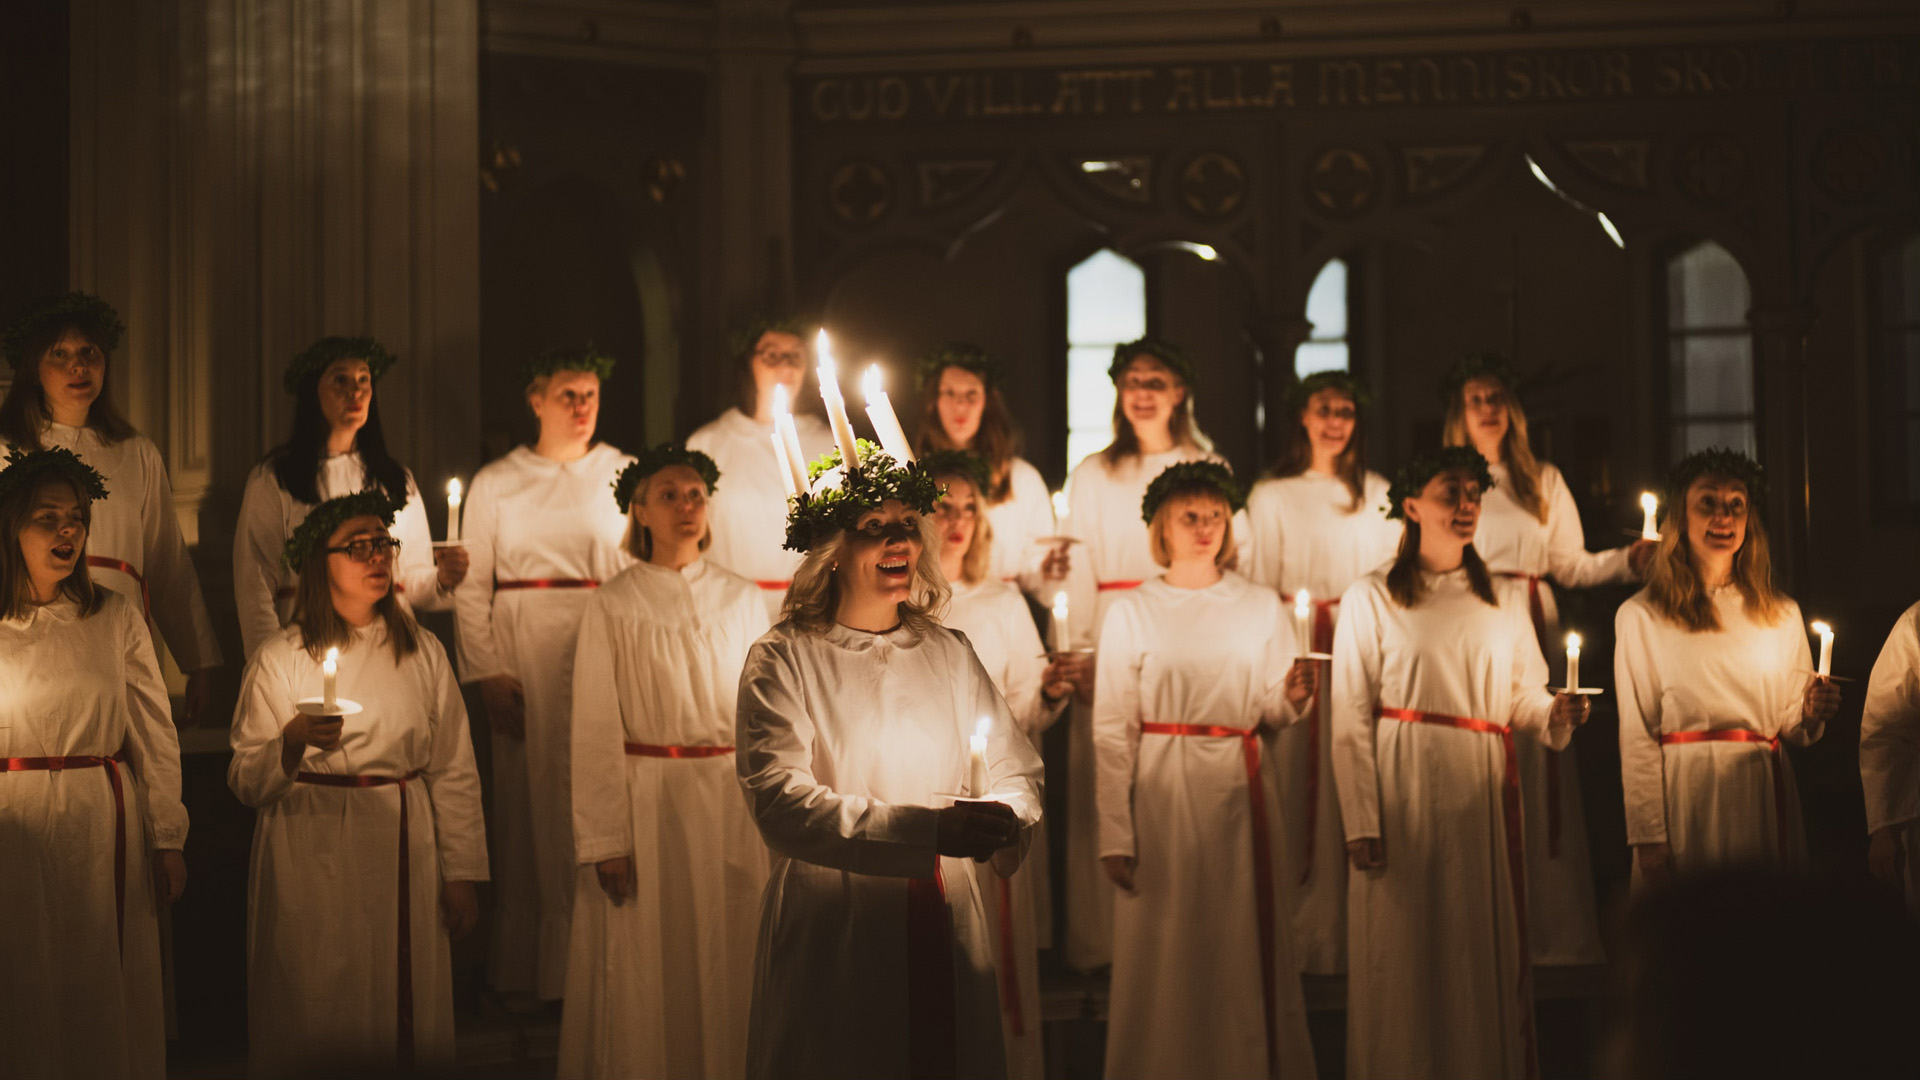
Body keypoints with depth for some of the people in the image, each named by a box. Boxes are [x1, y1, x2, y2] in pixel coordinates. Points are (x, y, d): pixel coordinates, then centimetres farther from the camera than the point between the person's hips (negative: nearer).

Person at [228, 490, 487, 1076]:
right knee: (317, 1020, -2)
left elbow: (454, 772, 9)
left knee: (405, 1016, 3)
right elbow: (245, 781, -3)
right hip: (311, 861, -2)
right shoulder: (279, 659, 2)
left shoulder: (422, 653, 9)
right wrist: (294, 743, -22)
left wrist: (462, 874, 5)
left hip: (404, 858, 2)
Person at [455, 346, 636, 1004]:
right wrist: (486, 672, -4)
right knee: (528, 804, 0)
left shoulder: (627, 476, 9)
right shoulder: (495, 483, 10)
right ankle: (527, 970, 8)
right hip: (524, 663, 0)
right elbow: (471, 586, 7)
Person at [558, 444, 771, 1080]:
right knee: (648, 974, 1)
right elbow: (595, 732, -4)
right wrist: (605, 839, -9)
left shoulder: (742, 600, 8)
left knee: (729, 966, 6)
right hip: (647, 804, -3)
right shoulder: (614, 606, -2)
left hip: (733, 804, 3)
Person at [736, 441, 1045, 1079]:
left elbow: (1015, 772, 7)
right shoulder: (782, 660, -5)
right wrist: (930, 829, -27)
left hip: (948, 935, 4)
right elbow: (781, 804, -18)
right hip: (833, 938, -4)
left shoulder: (948, 653, 11)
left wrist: (1003, 820, -18)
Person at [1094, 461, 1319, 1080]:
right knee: (1165, 947, 0)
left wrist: (1293, 696, -13)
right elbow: (1111, 730, 0)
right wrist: (1116, 835, -7)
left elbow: (1274, 715, 11)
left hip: (1240, 792, 2)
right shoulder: (1131, 612, 3)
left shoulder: (1260, 607, 11)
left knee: (1246, 941, 2)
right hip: (1162, 794, -2)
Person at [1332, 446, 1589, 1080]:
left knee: (1489, 948, 2)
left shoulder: (1505, 600, 14)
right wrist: (1362, 824, -10)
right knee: (1405, 954, -2)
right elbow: (1351, 719, -3)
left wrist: (1554, 715, -11)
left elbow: (1523, 696, 13)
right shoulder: (1371, 598, 2)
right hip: (1404, 792, -3)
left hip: (1483, 792, 3)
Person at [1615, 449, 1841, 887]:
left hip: (1765, 799, 3)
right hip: (1685, 799, -3)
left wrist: (1810, 715, -6)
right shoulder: (1641, 617, -1)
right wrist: (1649, 838, -8)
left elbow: (1791, 727, 17)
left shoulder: (1782, 613, 11)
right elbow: (1636, 736, -3)